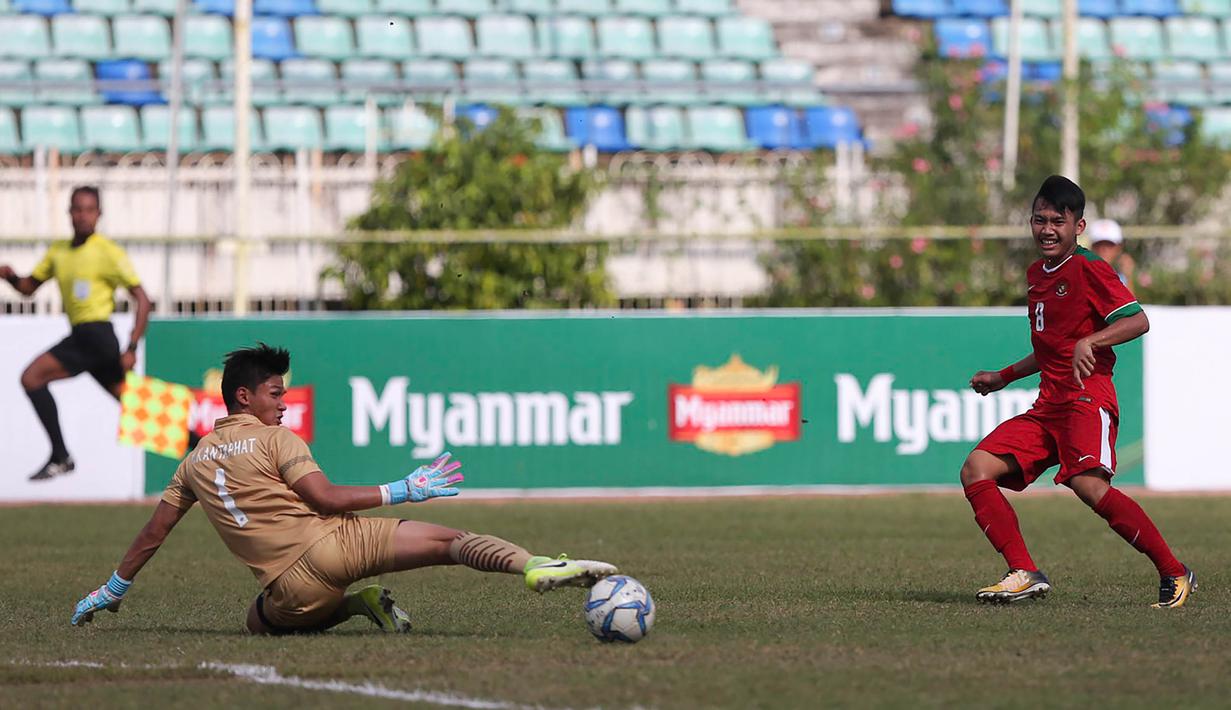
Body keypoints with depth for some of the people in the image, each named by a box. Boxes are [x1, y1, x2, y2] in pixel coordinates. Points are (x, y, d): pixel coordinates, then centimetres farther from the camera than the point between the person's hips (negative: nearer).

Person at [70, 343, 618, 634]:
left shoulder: (195, 462, 18)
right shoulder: (275, 441, 3)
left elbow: (152, 535, 23)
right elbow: (327, 499, -7)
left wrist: (112, 590, 35)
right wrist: (406, 490, -2)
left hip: (289, 589, 4)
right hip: (331, 545, -3)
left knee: (260, 622, 36)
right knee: (448, 540, -3)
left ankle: (355, 606, 12)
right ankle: (536, 567, -28)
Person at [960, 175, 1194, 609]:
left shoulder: (1088, 269, -4)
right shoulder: (1036, 274, 21)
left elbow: (1138, 321, -14)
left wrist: (1090, 342, -27)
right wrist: (1003, 377, 33)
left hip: (1087, 398, -9)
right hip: (1048, 406, 9)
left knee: (1088, 484, -29)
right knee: (976, 470, -6)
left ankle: (1174, 574, -20)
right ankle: (1025, 574, -13)